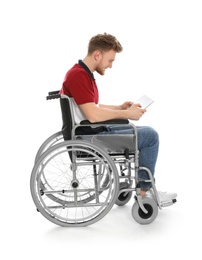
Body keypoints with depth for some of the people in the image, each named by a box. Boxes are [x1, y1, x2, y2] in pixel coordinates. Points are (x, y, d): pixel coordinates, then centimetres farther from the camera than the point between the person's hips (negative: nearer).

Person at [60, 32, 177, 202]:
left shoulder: (83, 73, 11)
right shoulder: (79, 75, -22)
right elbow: (93, 115, -29)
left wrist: (120, 107, 10)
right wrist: (126, 114, -17)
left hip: (92, 132, 11)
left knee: (146, 133, 19)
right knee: (150, 135, -8)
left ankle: (145, 187, 21)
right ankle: (144, 191, 5)